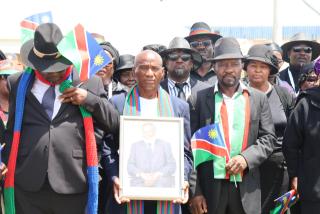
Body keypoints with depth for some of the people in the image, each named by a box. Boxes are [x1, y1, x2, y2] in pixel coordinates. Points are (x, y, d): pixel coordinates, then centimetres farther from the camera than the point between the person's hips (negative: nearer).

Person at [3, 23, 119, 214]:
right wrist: (8, 166, 5)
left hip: (73, 185, -1)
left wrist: (90, 99, -7)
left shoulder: (89, 82, 5)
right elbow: (13, 130, 16)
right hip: (28, 186, 1)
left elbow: (114, 124, 8)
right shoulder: (18, 84, 10)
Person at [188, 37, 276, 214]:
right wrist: (194, 192, -7)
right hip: (209, 188, -1)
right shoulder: (198, 100, 2)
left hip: (246, 190, 2)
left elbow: (268, 138, 7)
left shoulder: (258, 99, 9)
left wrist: (246, 158, -12)